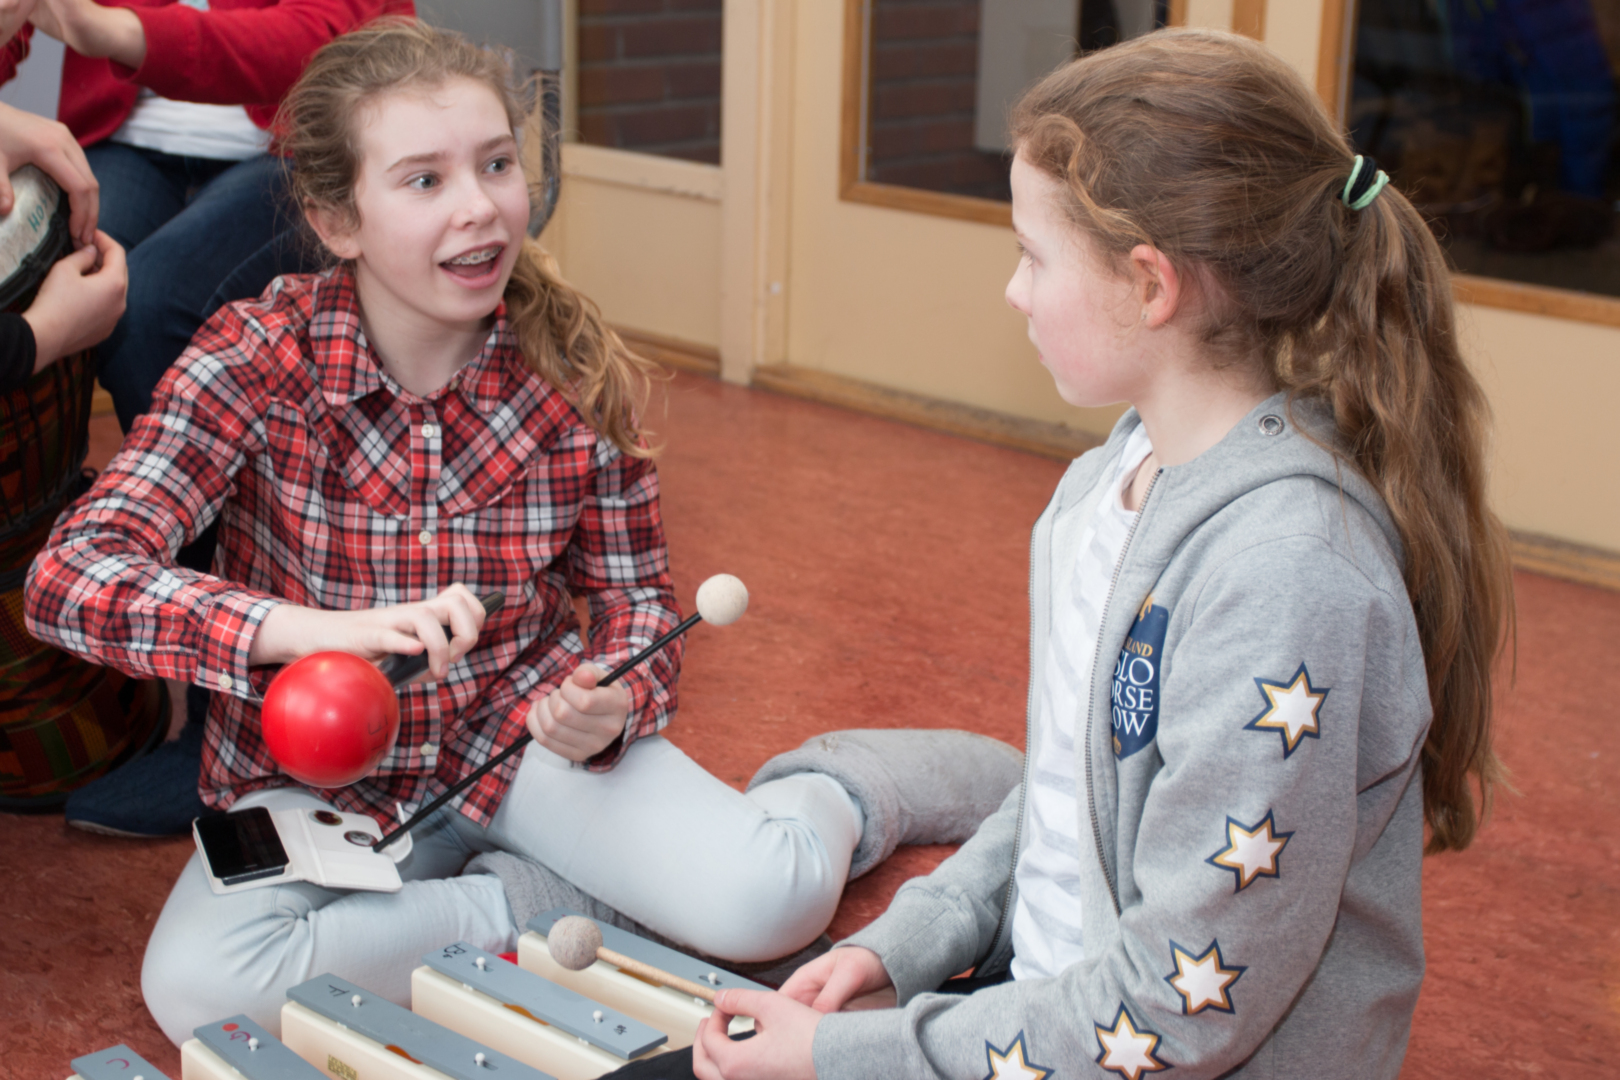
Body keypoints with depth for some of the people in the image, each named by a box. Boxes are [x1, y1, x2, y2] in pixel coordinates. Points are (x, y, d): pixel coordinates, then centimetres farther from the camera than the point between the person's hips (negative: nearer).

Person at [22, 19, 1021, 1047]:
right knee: (196, 986, -30)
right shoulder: (257, 359, -17)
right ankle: (527, 906, -9)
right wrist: (320, 628, -42)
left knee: (767, 902, -25)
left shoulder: (577, 370, -11)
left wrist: (607, 707, -23)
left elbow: (638, 597, 1)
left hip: (524, 731, 0)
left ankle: (843, 784, 11)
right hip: (316, 779, 0)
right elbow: (71, 576, -27)